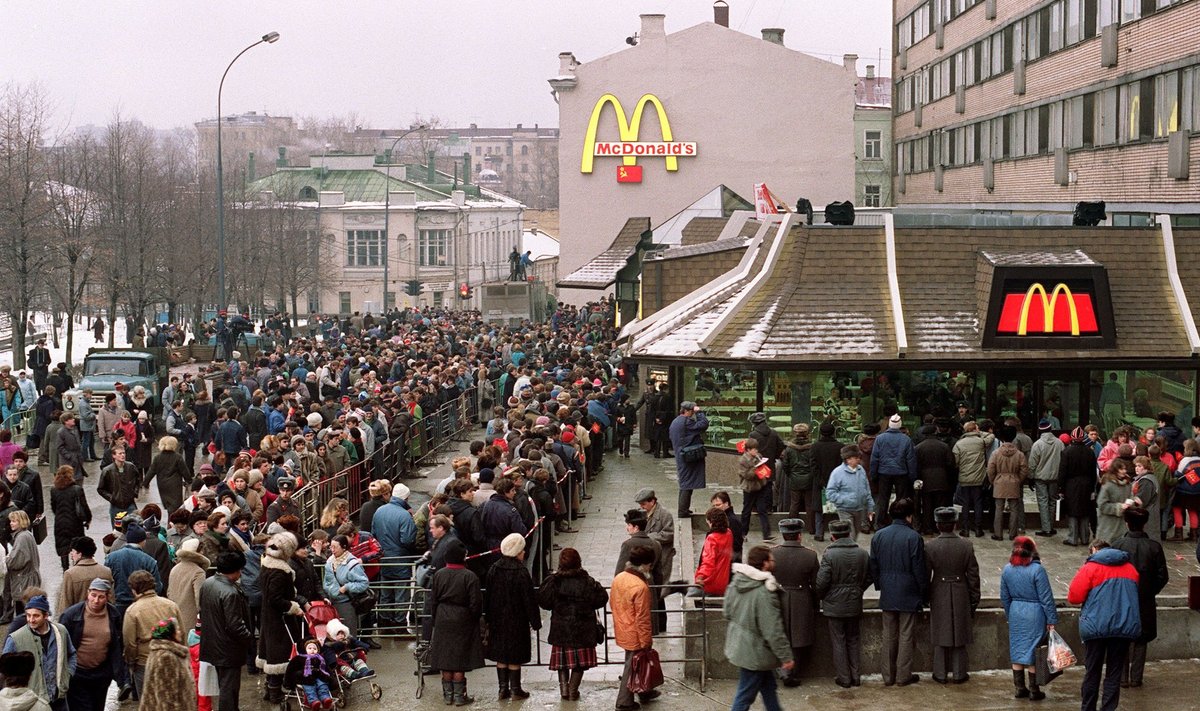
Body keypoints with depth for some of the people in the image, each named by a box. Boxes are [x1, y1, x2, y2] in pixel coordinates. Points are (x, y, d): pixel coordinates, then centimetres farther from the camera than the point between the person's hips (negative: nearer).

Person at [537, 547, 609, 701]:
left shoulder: (553, 582, -10)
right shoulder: (587, 582, -12)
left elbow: (542, 601, -2)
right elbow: (601, 599, -5)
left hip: (560, 629, 1)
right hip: (582, 630, -1)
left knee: (562, 659, 16)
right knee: (580, 661, 10)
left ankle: (564, 686, 6)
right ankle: (573, 690, 9)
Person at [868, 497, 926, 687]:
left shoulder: (878, 536, 2)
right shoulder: (913, 537, -14)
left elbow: (874, 566, 8)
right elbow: (919, 568, -11)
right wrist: (923, 590, 0)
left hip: (887, 594, 4)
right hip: (908, 593, -4)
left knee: (889, 635, 11)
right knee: (906, 635, 4)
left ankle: (888, 676, 14)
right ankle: (904, 675, 7)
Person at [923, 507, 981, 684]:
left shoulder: (930, 547, -12)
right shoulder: (966, 545, -9)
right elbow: (973, 574, -3)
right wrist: (974, 600, 8)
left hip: (939, 595, -1)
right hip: (961, 595, 1)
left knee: (940, 635, 10)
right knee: (959, 634, 12)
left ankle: (940, 674, 15)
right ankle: (959, 674, 17)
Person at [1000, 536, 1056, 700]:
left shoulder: (1007, 570, 2)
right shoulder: (1037, 570, -15)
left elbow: (1004, 597, 10)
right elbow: (1046, 598, -12)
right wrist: (1051, 620, -6)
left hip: (1015, 613, 5)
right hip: (1034, 614, -5)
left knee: (1017, 650, 12)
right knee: (1033, 651, 3)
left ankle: (1019, 688, 18)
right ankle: (1034, 691, 9)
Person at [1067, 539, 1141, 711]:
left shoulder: (1090, 568, -5)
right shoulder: (1130, 568, 11)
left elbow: (1074, 597, -7)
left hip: (1096, 627, -3)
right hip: (1125, 627, 3)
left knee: (1092, 672, 9)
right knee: (1114, 673, 8)